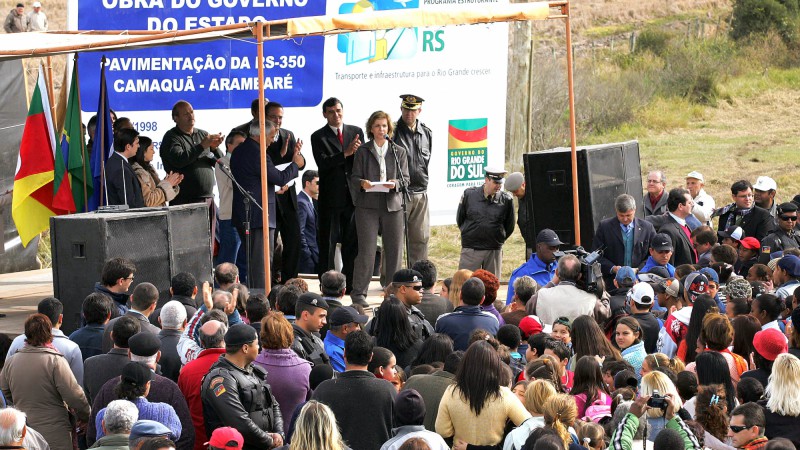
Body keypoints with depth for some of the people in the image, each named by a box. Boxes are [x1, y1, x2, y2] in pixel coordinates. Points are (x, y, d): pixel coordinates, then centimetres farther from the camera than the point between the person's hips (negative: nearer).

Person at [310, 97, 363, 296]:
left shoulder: (356, 132, 10)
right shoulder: (318, 137, -1)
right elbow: (323, 163, -14)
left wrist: (358, 151, -13)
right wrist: (345, 153, -22)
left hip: (352, 196, 3)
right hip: (330, 197, -3)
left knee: (351, 242, 8)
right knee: (328, 243, 0)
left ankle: (349, 284, 15)